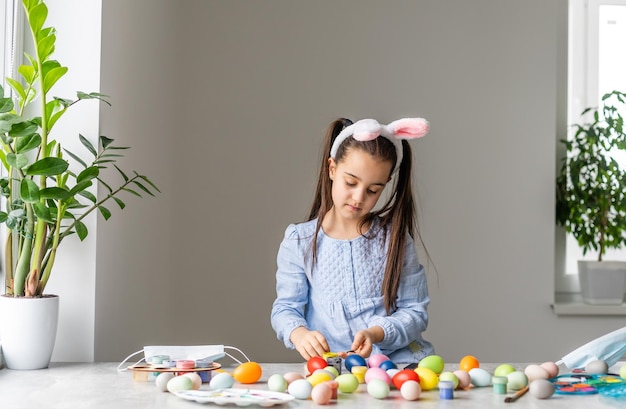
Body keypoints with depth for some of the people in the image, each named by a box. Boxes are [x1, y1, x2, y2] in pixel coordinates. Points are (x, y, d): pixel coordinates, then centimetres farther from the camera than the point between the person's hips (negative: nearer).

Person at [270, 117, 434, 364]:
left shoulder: (395, 238, 5)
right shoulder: (300, 241, 6)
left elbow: (414, 312, 3)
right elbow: (285, 308, 8)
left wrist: (376, 334, -16)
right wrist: (298, 333, -15)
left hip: (398, 359, 1)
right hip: (332, 365, -1)